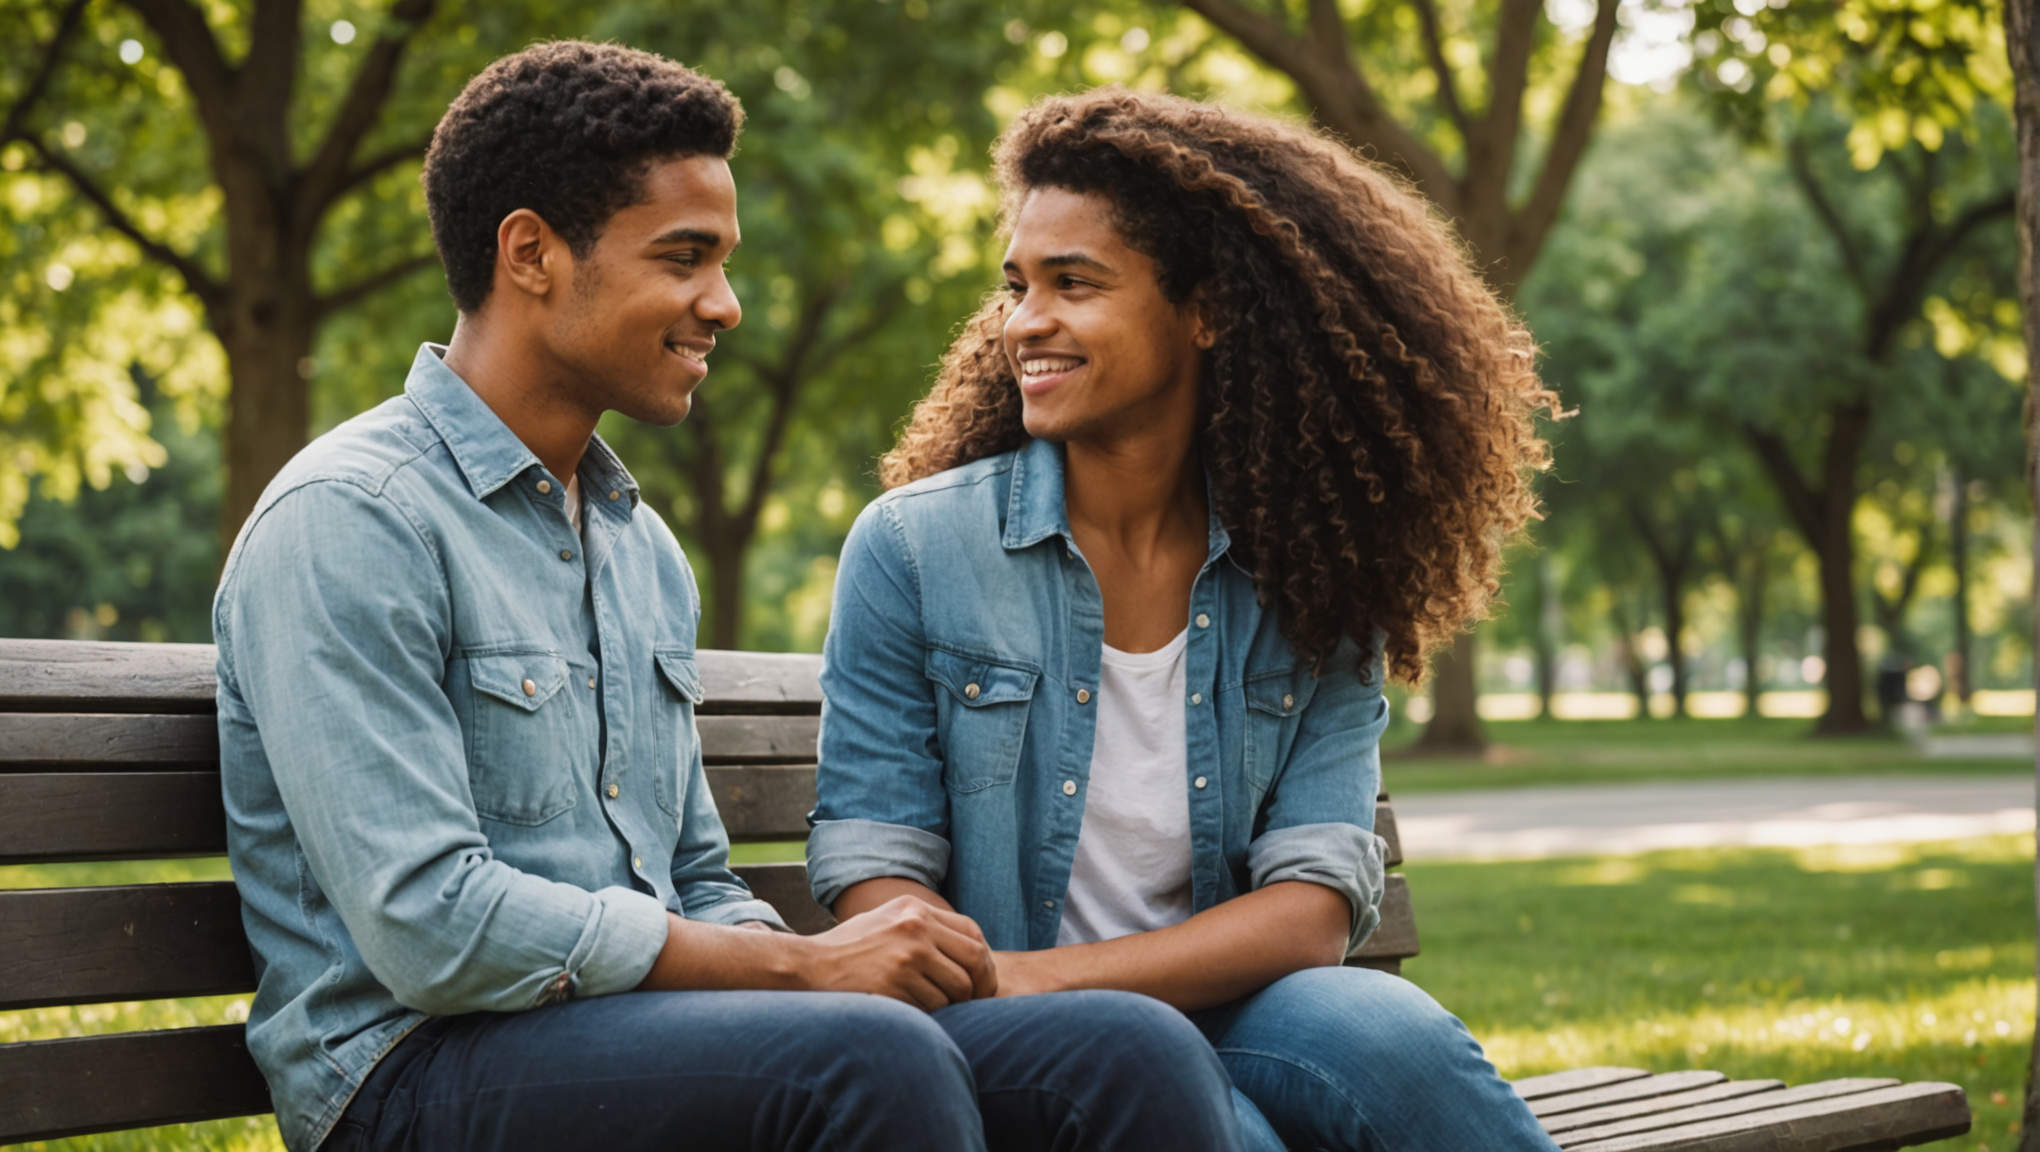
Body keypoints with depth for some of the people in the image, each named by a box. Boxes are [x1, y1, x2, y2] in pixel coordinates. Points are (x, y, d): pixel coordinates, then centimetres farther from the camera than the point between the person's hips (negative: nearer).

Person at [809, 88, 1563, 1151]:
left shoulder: (1310, 583, 5)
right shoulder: (912, 548, 1)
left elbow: (1317, 903, -4)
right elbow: (873, 877, -2)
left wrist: (1046, 977, -19)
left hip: (1232, 1017, 3)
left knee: (1386, 1036, -32)